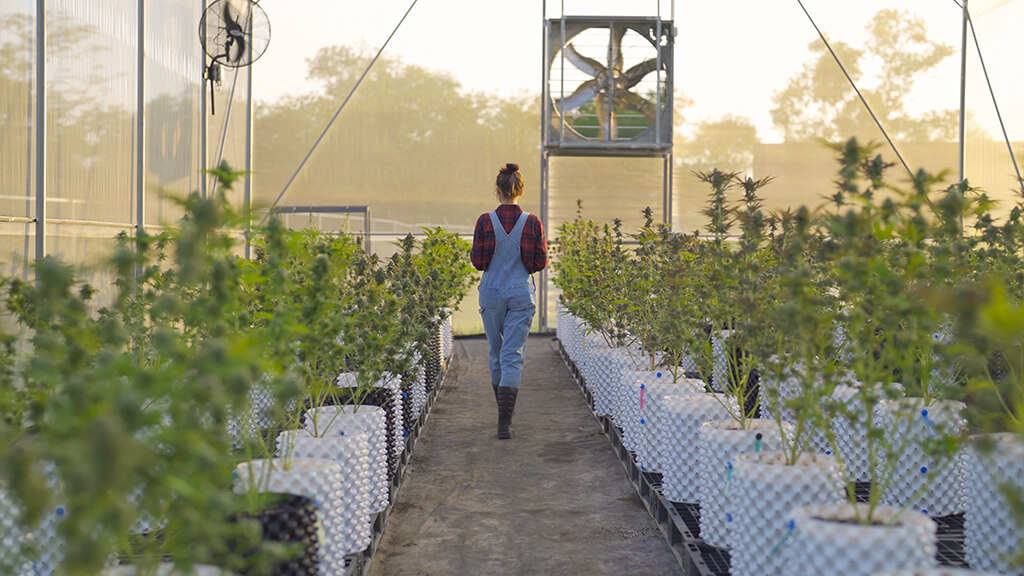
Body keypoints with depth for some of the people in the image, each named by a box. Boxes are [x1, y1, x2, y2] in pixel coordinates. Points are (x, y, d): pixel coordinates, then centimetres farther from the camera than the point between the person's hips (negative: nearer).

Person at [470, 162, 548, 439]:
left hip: (492, 292, 0)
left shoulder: (485, 221, -8)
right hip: (521, 293, 0)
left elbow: (477, 260, -7)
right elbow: (541, 262, -4)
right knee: (513, 355, -2)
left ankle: (503, 408, 31)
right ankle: (505, 419, -14)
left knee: (495, 352, 18)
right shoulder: (532, 222, -6)